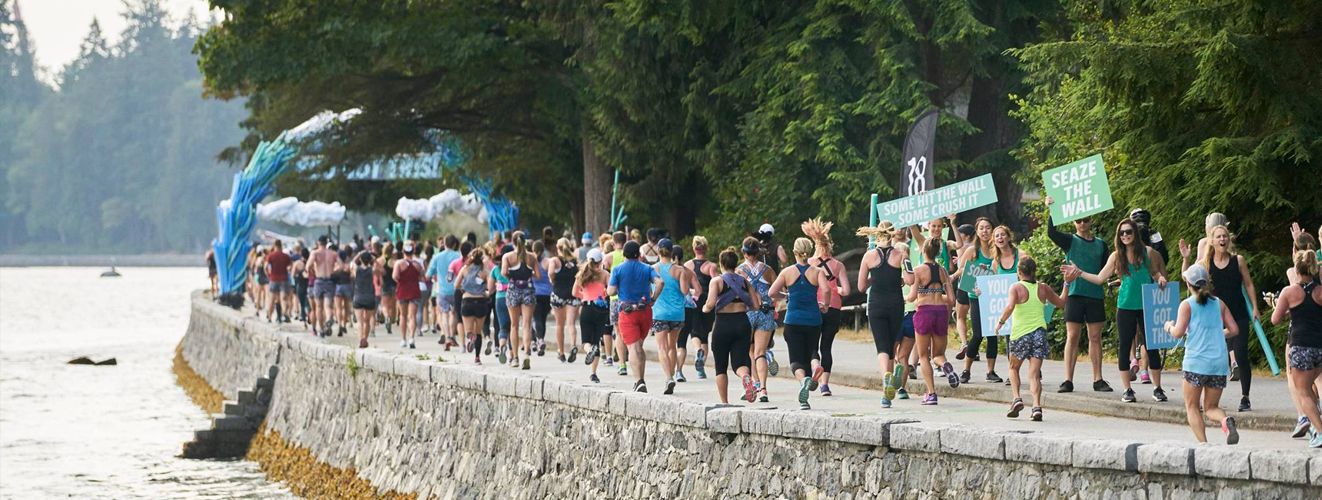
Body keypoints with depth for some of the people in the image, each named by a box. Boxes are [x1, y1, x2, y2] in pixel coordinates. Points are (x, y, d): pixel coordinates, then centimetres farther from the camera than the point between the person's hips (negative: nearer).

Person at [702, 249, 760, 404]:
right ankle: (746, 376, -33)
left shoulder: (717, 281, -5)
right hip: (743, 324, 3)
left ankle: (724, 402, 10)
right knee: (739, 363, 3)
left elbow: (710, 304, -17)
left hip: (723, 325, -3)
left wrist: (705, 308, 5)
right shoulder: (745, 282, 7)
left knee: (721, 367, 11)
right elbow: (756, 305, 4)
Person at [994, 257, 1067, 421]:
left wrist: (1000, 322, -8)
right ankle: (1037, 406, -16)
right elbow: (1061, 303, 20)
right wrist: (1066, 285, 36)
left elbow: (1010, 307, -22)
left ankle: (1016, 398, 2)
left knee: (1014, 368, 20)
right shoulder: (1043, 288, 6)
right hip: (1039, 332, 2)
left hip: (1020, 334, -2)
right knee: (1034, 373, -1)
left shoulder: (1016, 288, -6)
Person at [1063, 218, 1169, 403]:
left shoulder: (1147, 252, 4)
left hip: (1146, 305, 0)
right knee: (1125, 347, 2)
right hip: (1125, 306, 0)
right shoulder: (1117, 256, 5)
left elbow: (1156, 273, 16)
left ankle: (1157, 388, 12)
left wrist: (1161, 278, -6)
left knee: (1151, 346, 3)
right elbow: (1100, 278, 8)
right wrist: (1079, 272, 2)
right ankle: (1127, 390, 9)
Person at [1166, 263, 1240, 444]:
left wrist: (1169, 327, 12)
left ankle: (1202, 443, -7)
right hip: (1219, 363, 4)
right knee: (1211, 407, 13)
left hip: (1196, 362, -4)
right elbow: (1234, 330, 9)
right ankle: (1226, 421, -20)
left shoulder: (1187, 305, -2)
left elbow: (1178, 332, -9)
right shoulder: (1219, 304, 10)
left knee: (1192, 406, 10)